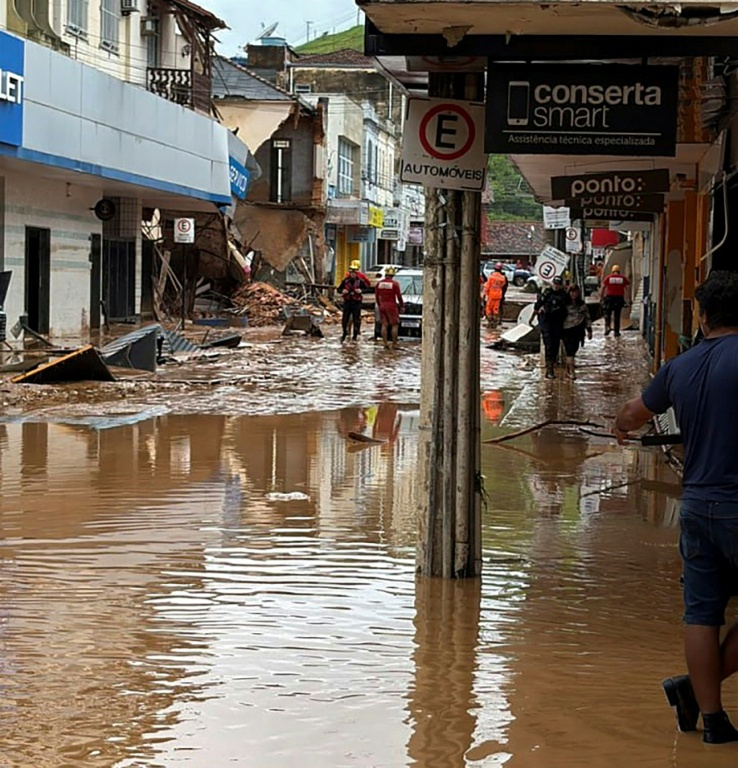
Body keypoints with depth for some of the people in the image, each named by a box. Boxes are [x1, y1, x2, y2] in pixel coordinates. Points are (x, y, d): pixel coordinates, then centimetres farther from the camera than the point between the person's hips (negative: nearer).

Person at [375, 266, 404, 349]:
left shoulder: (379, 283, 5)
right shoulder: (395, 283, -10)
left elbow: (377, 295, 12)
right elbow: (399, 296, -6)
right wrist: (402, 306, 6)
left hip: (382, 306, 5)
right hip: (392, 305, -5)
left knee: (384, 325, 8)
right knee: (394, 325, 2)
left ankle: (385, 343, 5)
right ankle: (394, 344, -1)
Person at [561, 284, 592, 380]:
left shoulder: (582, 305, 6)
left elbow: (587, 317, 11)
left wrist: (589, 330, 9)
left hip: (578, 331, 4)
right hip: (567, 330, -4)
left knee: (573, 349, 8)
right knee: (570, 350, -9)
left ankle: (568, 370, 22)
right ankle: (571, 371, -9)